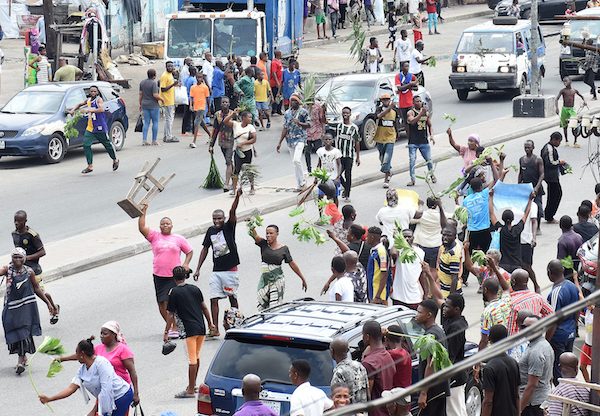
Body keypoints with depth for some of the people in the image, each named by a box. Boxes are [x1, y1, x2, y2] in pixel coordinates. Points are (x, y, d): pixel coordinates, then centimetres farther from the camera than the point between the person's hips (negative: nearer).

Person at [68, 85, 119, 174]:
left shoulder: (99, 99, -11)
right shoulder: (88, 100, 9)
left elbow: (101, 109, -30)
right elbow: (80, 105, 29)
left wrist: (88, 110, -32)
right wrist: (73, 110, 12)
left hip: (100, 128, -6)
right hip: (90, 128, 6)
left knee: (107, 144, 8)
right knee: (86, 145, -7)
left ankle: (115, 160, 32)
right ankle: (90, 166, -5)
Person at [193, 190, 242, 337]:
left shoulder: (229, 227, -3)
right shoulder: (211, 231, 9)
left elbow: (232, 213, -20)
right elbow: (205, 249, 15)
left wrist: (237, 197, -37)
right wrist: (198, 269, 13)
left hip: (230, 270, -4)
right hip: (216, 271, 4)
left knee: (232, 298, 5)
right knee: (214, 299, -4)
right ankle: (215, 329, -3)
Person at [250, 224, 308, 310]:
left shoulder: (283, 249, 0)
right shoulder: (263, 244, 3)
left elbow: (292, 264, 7)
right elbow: (255, 236, -15)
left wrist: (303, 279, 10)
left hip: (277, 279, -3)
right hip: (265, 279, 3)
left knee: (275, 307, -11)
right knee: (262, 306, 4)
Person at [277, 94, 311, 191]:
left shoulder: (303, 112, -2)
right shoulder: (287, 113, 11)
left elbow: (309, 124, -2)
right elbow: (285, 128, 13)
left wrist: (299, 123, -20)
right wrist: (280, 142, 10)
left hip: (300, 139, -5)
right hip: (290, 140, 5)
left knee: (296, 160, -22)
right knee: (295, 162, 7)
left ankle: (302, 181, -8)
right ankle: (299, 185, 13)